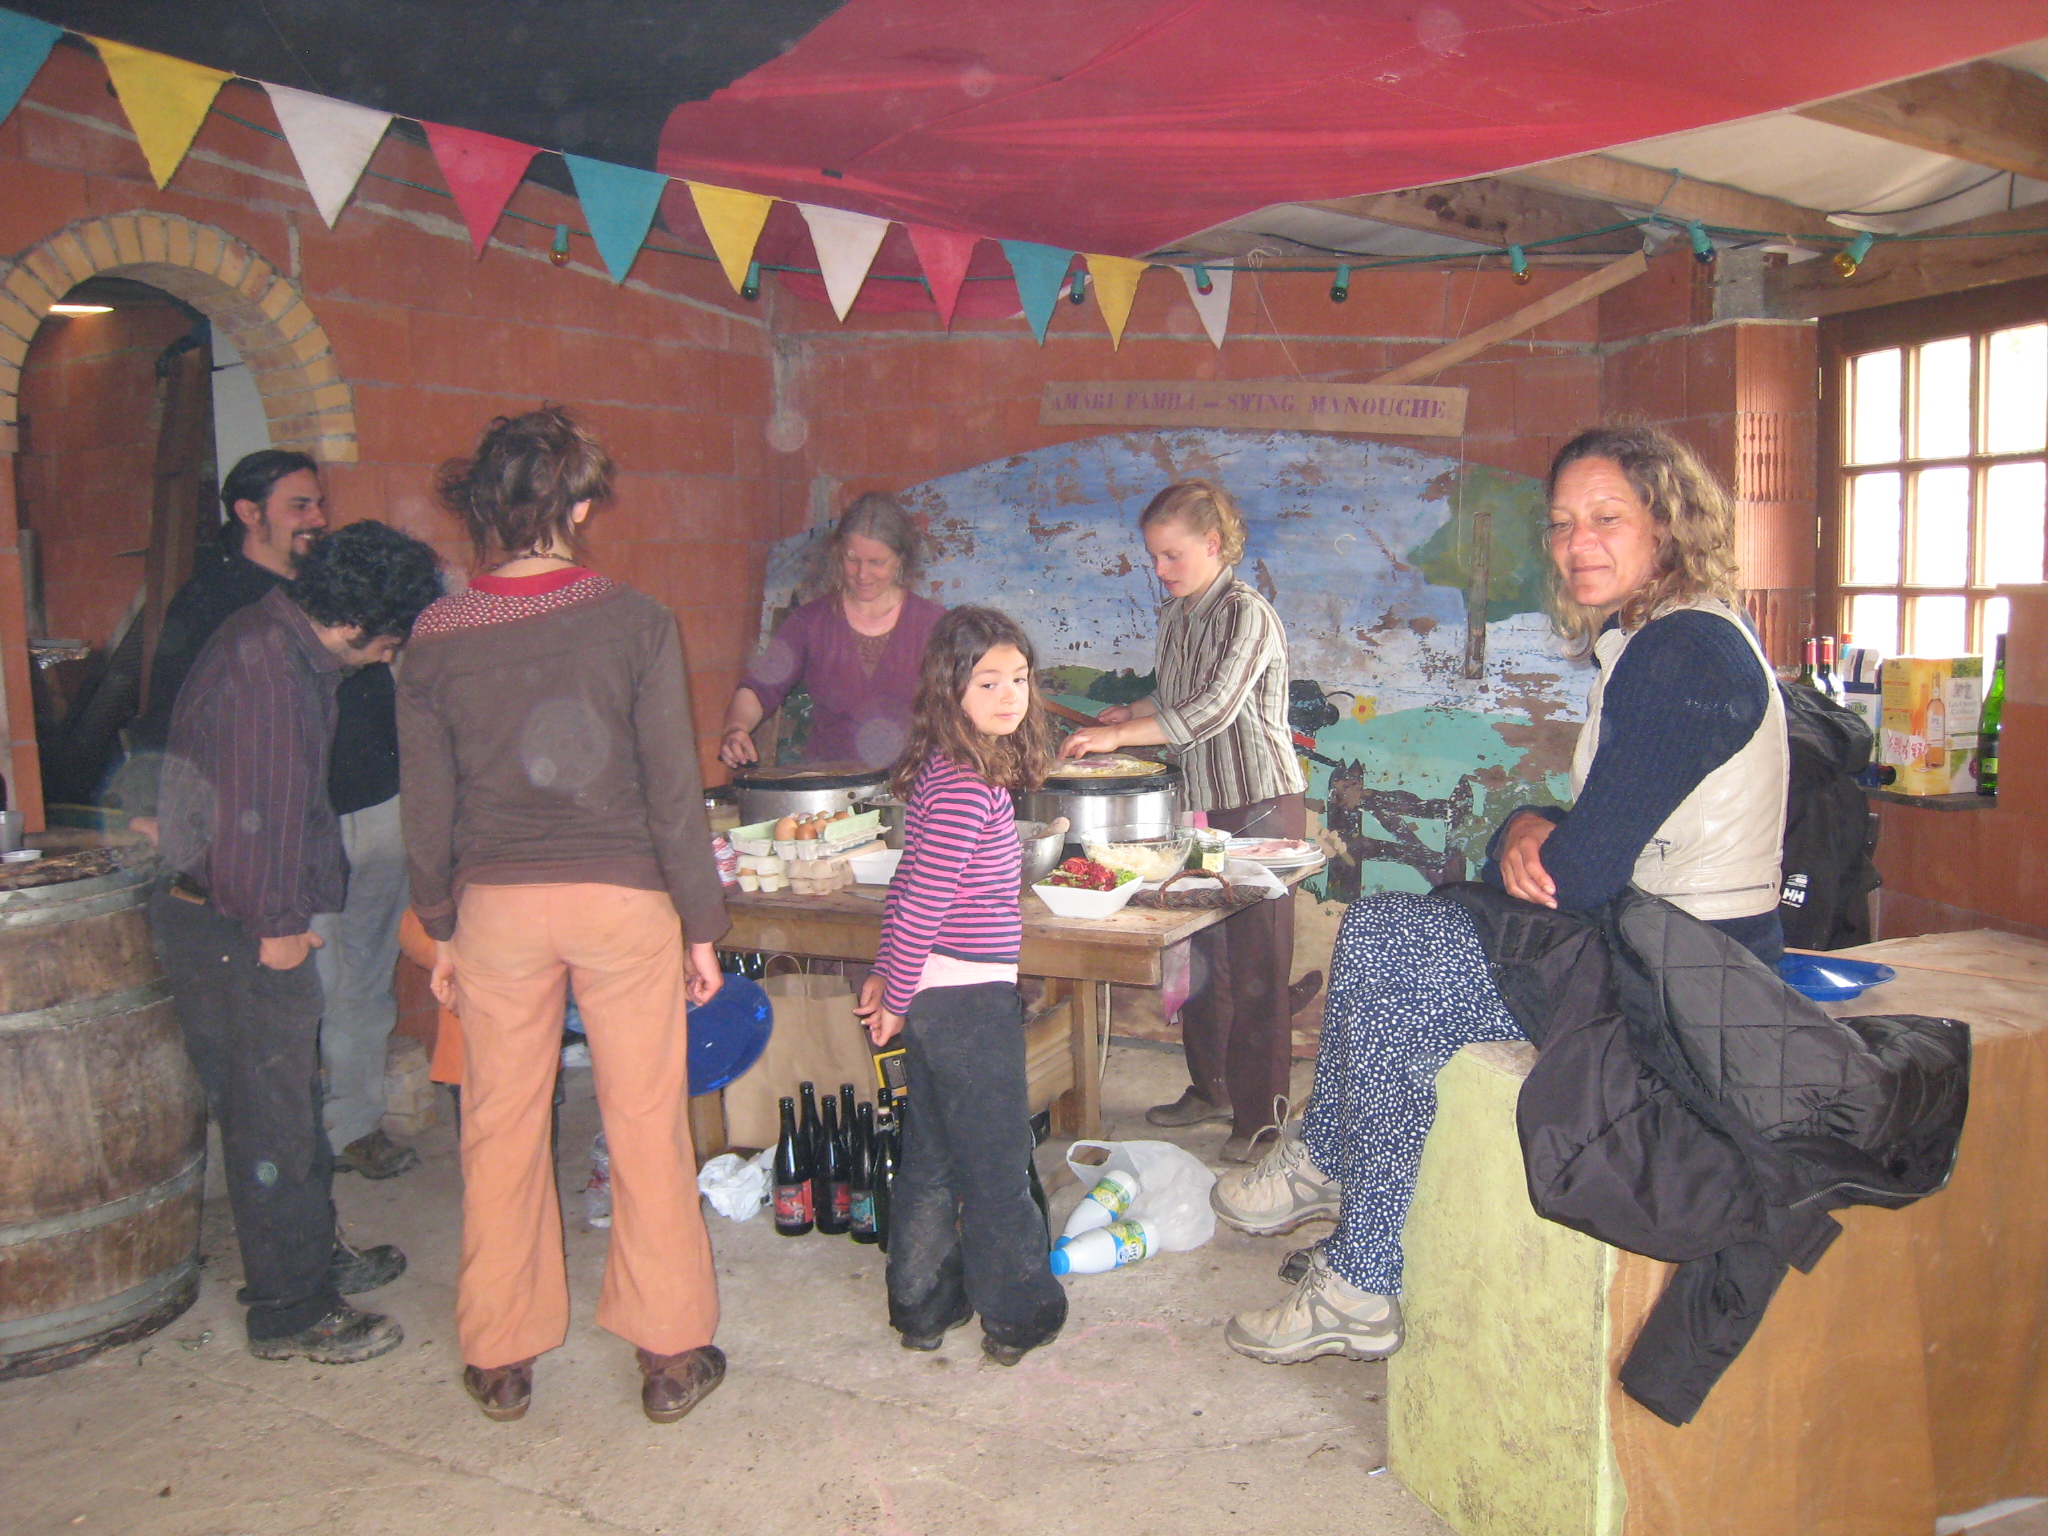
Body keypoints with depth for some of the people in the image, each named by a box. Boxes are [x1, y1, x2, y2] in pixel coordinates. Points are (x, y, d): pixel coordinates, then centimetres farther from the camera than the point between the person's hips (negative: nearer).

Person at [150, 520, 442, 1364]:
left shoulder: (287, 646, 10)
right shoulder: (266, 664, -22)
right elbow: (253, 810, -25)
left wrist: (289, 914, 17)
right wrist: (275, 926, -17)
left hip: (241, 918, 10)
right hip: (234, 932, -10)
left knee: (291, 1100, 21)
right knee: (271, 1120, 1)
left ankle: (315, 1258, 36)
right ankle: (291, 1312, 14)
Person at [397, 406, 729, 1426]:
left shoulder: (436, 639, -2)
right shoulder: (634, 623, -8)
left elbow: (426, 807, 3)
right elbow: (674, 792, -7)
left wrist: (440, 929, 15)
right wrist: (702, 927, 2)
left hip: (496, 904, 2)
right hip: (624, 895, -2)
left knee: (500, 1128, 13)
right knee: (646, 1123, 9)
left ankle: (498, 1359, 27)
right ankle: (669, 1353, 20)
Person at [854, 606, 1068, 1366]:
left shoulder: (941, 771, 8)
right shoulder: (966, 787, -21)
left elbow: (911, 890, 14)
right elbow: (922, 901, -22)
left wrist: (887, 977, 18)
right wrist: (895, 994, -13)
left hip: (930, 991, 9)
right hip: (970, 996, -9)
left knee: (932, 1154, 18)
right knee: (997, 1162, 7)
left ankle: (922, 1305, 31)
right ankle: (1016, 1315, 23)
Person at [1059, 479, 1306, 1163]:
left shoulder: (1247, 613, -15)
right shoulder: (1175, 614, 11)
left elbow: (1213, 710, -26)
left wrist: (1117, 736, -26)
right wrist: (1132, 714, 7)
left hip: (1260, 805, -8)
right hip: (1202, 801, 8)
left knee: (1256, 965, -3)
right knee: (1199, 954, 13)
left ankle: (1260, 1117, 8)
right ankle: (1210, 1088, 29)